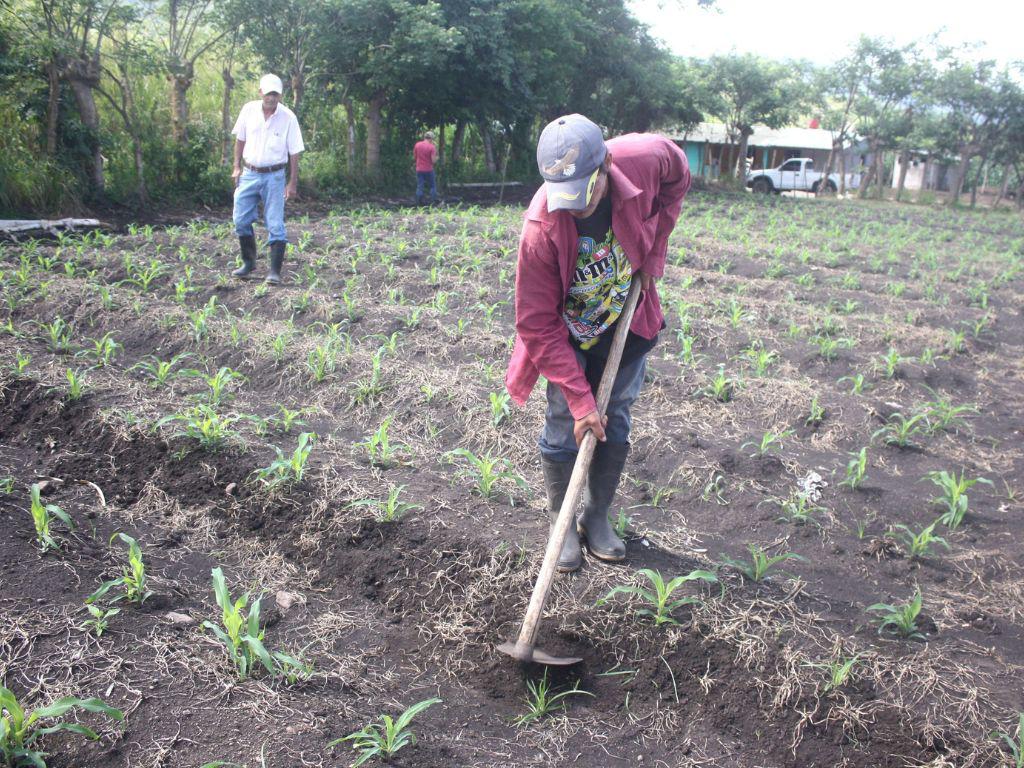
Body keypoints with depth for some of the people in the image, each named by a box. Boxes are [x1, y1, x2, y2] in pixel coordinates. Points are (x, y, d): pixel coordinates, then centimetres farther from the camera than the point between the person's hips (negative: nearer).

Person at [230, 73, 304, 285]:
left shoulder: (288, 117, -8)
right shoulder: (249, 110, 0)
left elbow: (294, 152, -5)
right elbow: (240, 139, 12)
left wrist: (293, 182, -7)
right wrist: (237, 167, 7)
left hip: (274, 176, -3)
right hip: (249, 174, 3)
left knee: (275, 225, -4)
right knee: (241, 220, 4)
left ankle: (275, 271, 0)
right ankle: (249, 262, 22)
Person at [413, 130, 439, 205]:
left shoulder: (417, 145, 1)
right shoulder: (432, 147, -12)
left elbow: (414, 157, 9)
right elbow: (433, 160, -14)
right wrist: (436, 156, 6)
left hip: (419, 170, 3)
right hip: (429, 170, -3)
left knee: (419, 187, 7)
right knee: (433, 186, 12)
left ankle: (419, 203, 4)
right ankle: (433, 201, 11)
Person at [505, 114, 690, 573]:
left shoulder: (647, 159, -29)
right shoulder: (542, 229, -35)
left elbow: (677, 179, 0)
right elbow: (537, 325, -27)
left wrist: (652, 254, -8)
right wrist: (580, 399, -27)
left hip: (627, 320, 3)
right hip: (569, 331, -3)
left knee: (615, 422, 9)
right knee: (565, 427, -2)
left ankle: (597, 518, 24)